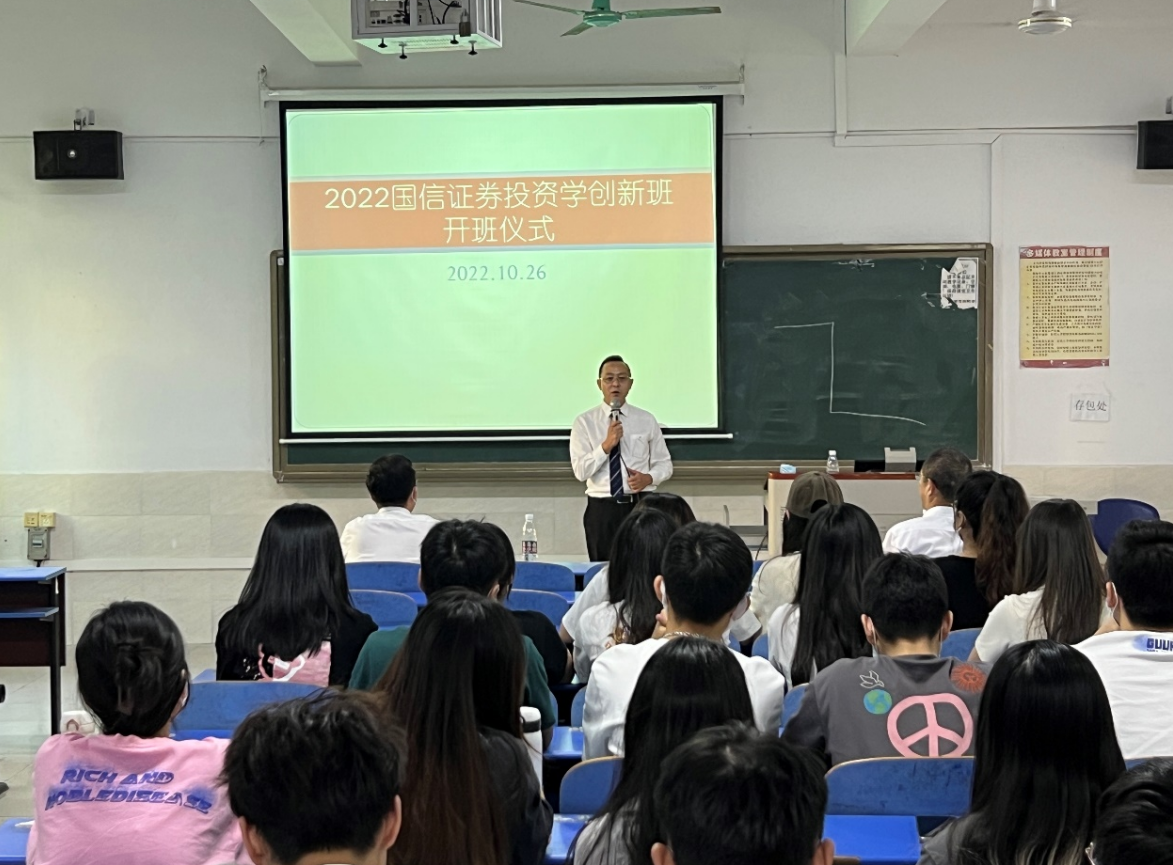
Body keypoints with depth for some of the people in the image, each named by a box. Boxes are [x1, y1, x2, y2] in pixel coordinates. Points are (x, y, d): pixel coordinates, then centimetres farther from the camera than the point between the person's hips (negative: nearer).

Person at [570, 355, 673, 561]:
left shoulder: (646, 420, 8)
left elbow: (664, 464, 11)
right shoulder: (584, 422, 2)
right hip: (602, 508, -1)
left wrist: (648, 478, -10)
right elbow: (581, 471, -6)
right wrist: (606, 445, -19)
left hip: (641, 505, 1)